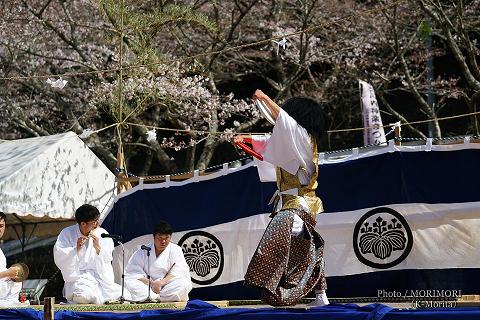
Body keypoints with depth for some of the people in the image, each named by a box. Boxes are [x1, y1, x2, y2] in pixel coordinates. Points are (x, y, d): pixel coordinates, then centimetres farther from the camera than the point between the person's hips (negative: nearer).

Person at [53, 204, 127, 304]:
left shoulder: (102, 233, 7)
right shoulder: (67, 234, 1)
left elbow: (107, 261, 4)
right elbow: (59, 260, -6)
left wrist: (98, 248, -13)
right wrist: (76, 249, -17)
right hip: (78, 278, -3)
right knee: (83, 297, -34)